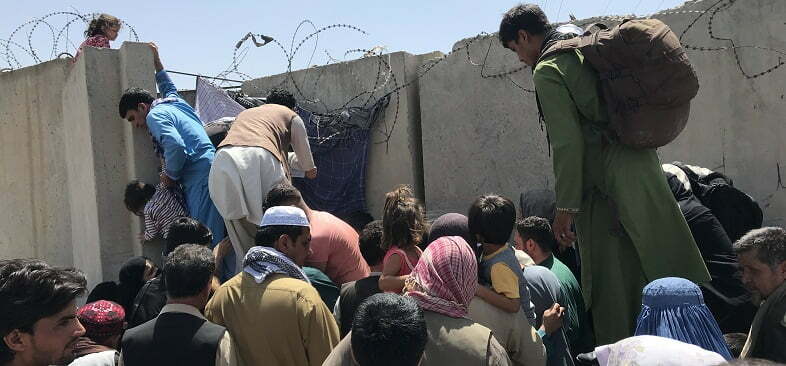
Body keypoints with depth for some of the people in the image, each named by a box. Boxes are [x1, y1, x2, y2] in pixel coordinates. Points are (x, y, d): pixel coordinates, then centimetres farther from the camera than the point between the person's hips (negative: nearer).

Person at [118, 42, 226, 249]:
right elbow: (169, 88, 51)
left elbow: (176, 148, -18)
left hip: (200, 181, -9)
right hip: (212, 172, 9)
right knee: (217, 238, 4)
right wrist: (156, 61, 59)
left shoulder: (155, 115, -1)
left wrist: (170, 176, -3)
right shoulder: (175, 101, 25)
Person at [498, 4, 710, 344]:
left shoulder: (547, 71, -9)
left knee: (613, 292, 2)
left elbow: (568, 143, -15)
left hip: (608, 188, -9)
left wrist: (565, 207, -9)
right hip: (642, 171, 9)